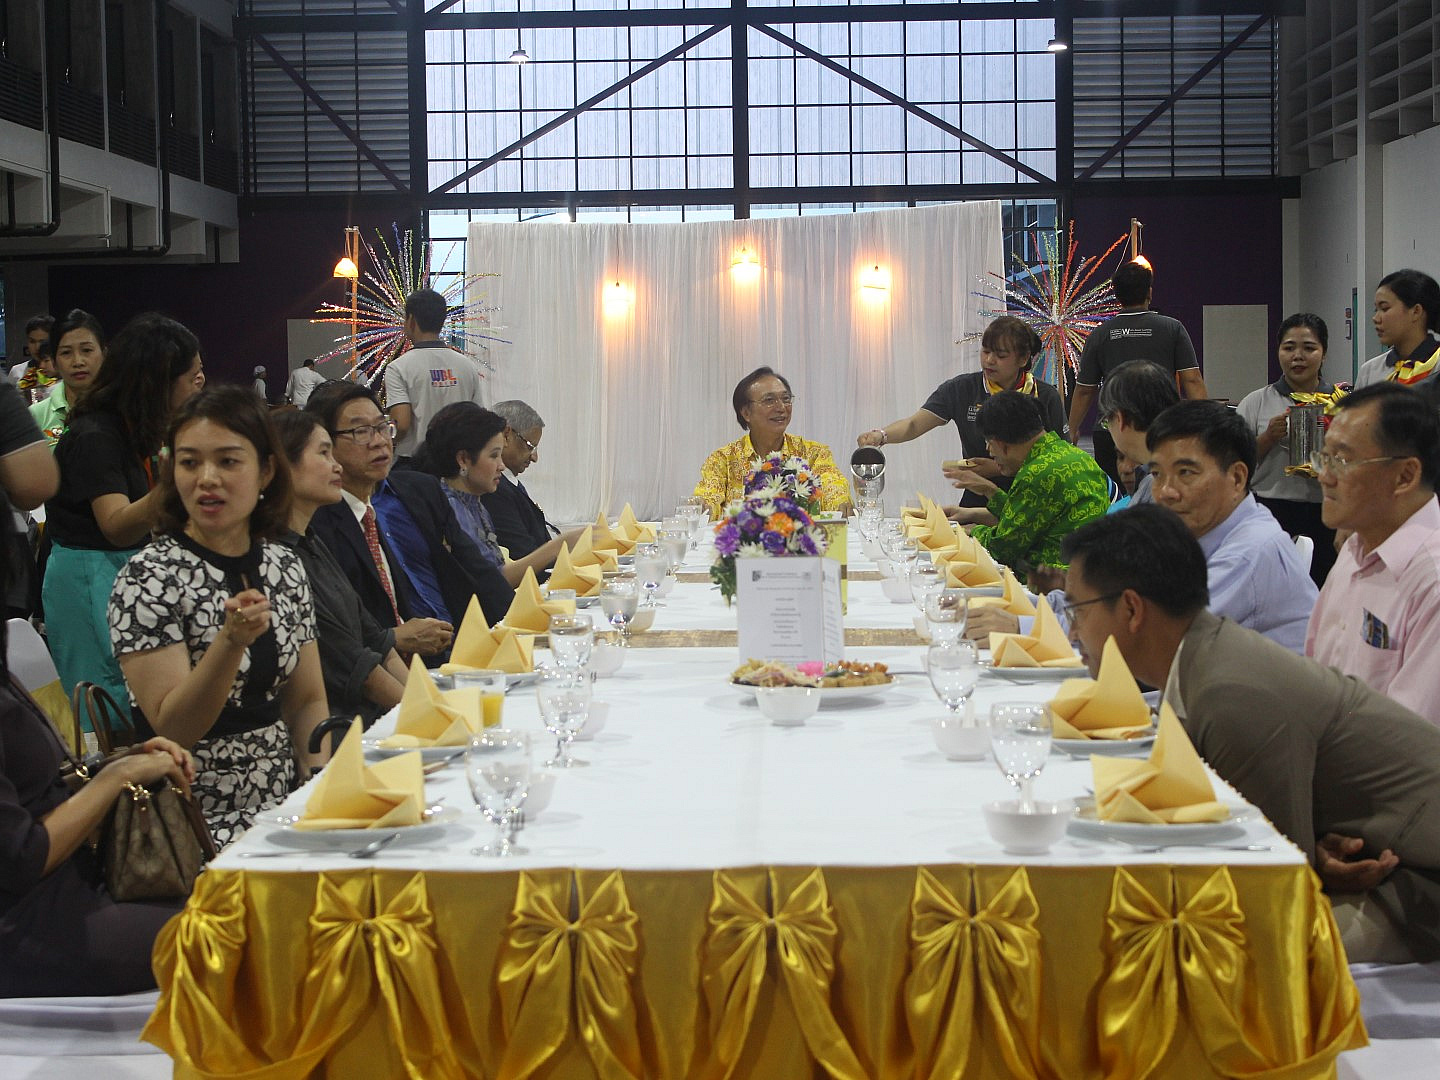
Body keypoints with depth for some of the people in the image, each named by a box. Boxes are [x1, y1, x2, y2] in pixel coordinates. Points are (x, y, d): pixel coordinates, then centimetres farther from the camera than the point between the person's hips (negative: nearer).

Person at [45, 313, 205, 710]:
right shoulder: (94, 437, -19)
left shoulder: (135, 431, 9)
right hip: (88, 579, -9)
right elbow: (117, 527, -30)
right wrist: (167, 489, -45)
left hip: (128, 571, 9)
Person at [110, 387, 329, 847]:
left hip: (284, 799, 6)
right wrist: (232, 641, -28)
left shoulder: (285, 567, 8)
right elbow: (172, 729, -13)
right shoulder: (148, 579, -9)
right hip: (201, 820, -6)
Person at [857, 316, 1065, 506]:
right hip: (977, 503, 1)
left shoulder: (1046, 397, 1)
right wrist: (881, 435, -28)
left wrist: (999, 468, -12)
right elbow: (914, 424, -6)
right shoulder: (961, 389, 3)